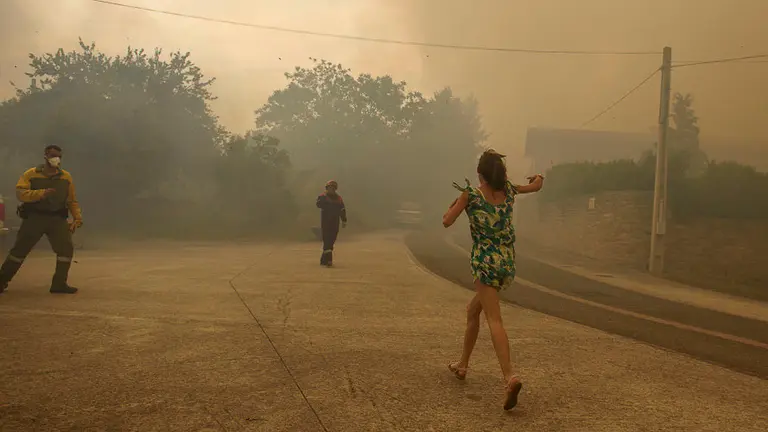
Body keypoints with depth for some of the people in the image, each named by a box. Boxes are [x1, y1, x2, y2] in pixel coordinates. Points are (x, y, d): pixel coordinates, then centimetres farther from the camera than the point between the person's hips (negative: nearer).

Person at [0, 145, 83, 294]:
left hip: (57, 219, 2)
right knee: (19, 249, 2)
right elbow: (20, 193, -12)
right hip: (34, 217, -2)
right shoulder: (31, 174, 0)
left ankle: (59, 283, 0)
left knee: (66, 248, -9)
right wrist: (41, 193, -26)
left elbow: (72, 200, 12)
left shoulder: (66, 177, 8)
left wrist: (77, 217, 1)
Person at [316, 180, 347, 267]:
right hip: (325, 222, -4)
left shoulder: (338, 198, 13)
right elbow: (319, 204, -19)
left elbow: (342, 210, 11)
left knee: (331, 241, 6)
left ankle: (323, 259, 18)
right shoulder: (322, 196, 2)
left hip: (335, 223, 4)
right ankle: (328, 259, -19)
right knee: (327, 241, -12)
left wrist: (344, 221, 2)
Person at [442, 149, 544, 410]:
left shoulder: (471, 194, -7)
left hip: (485, 261, -6)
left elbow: (447, 222, -3)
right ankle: (463, 364, 32)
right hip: (508, 262, 6)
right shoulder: (508, 190, 6)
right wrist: (538, 178, 46)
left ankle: (510, 377, -29)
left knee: (494, 320, -12)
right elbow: (536, 186, 24)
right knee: (472, 311, 22)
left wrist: (454, 203, 16)